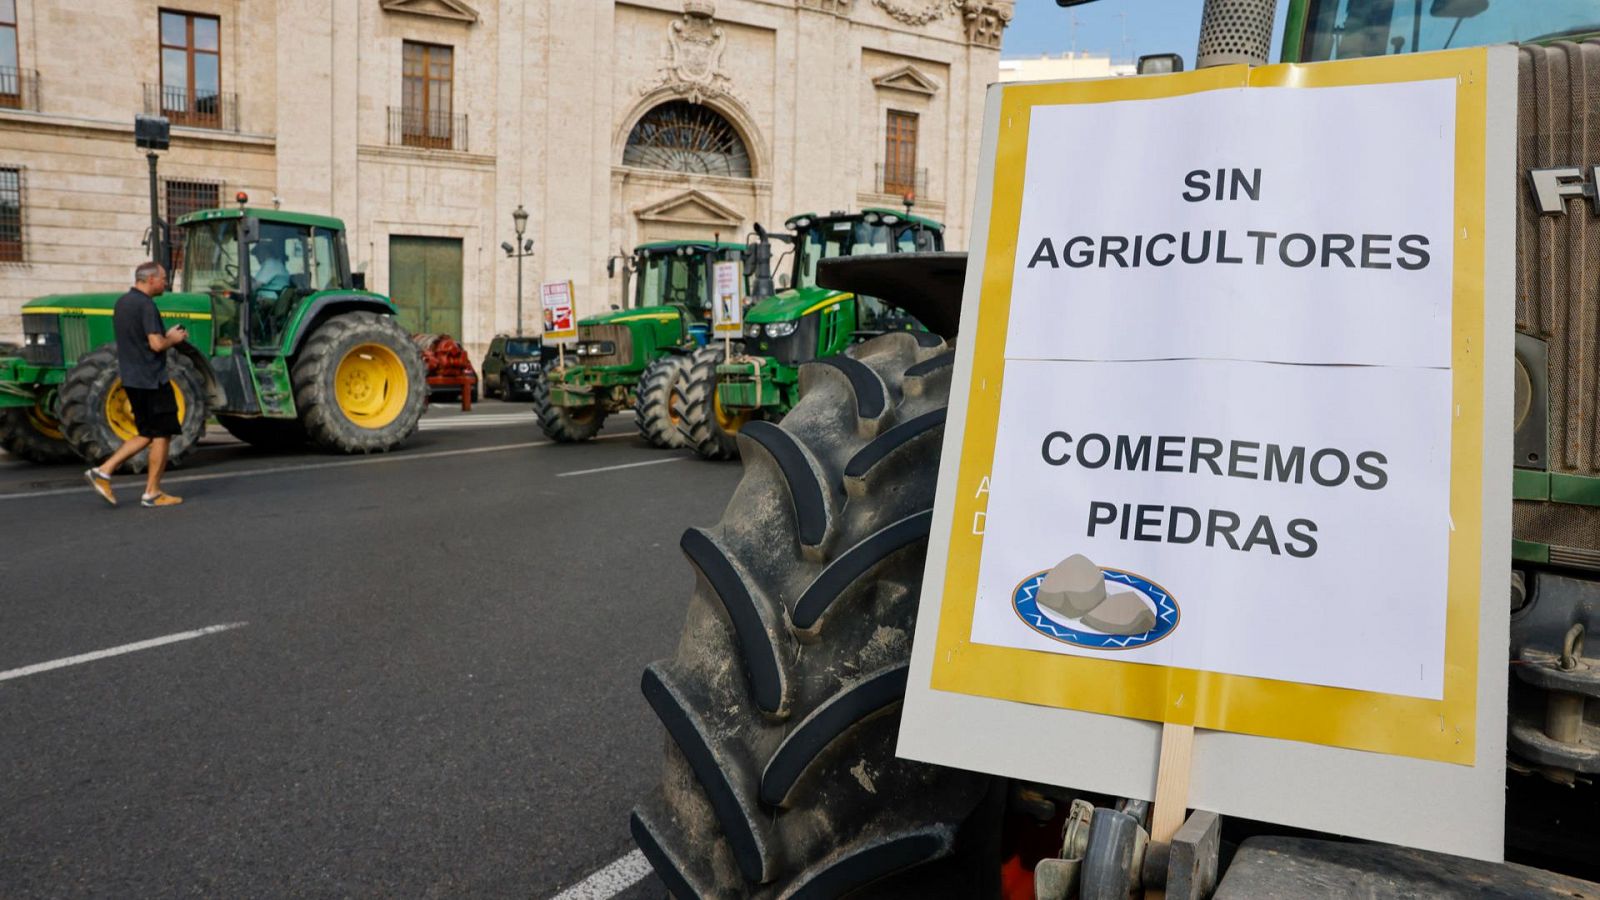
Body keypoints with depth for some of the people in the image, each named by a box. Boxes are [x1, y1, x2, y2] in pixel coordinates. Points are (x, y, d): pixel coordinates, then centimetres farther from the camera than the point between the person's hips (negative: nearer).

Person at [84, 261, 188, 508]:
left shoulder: (122, 302, 13)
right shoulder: (146, 305, -16)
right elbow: (157, 344, -22)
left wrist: (166, 335, 16)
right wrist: (174, 339, -2)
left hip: (131, 379, 9)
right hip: (151, 379, -9)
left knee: (147, 434, 17)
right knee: (162, 434, 1)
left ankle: (103, 471, 6)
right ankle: (152, 493, 5)